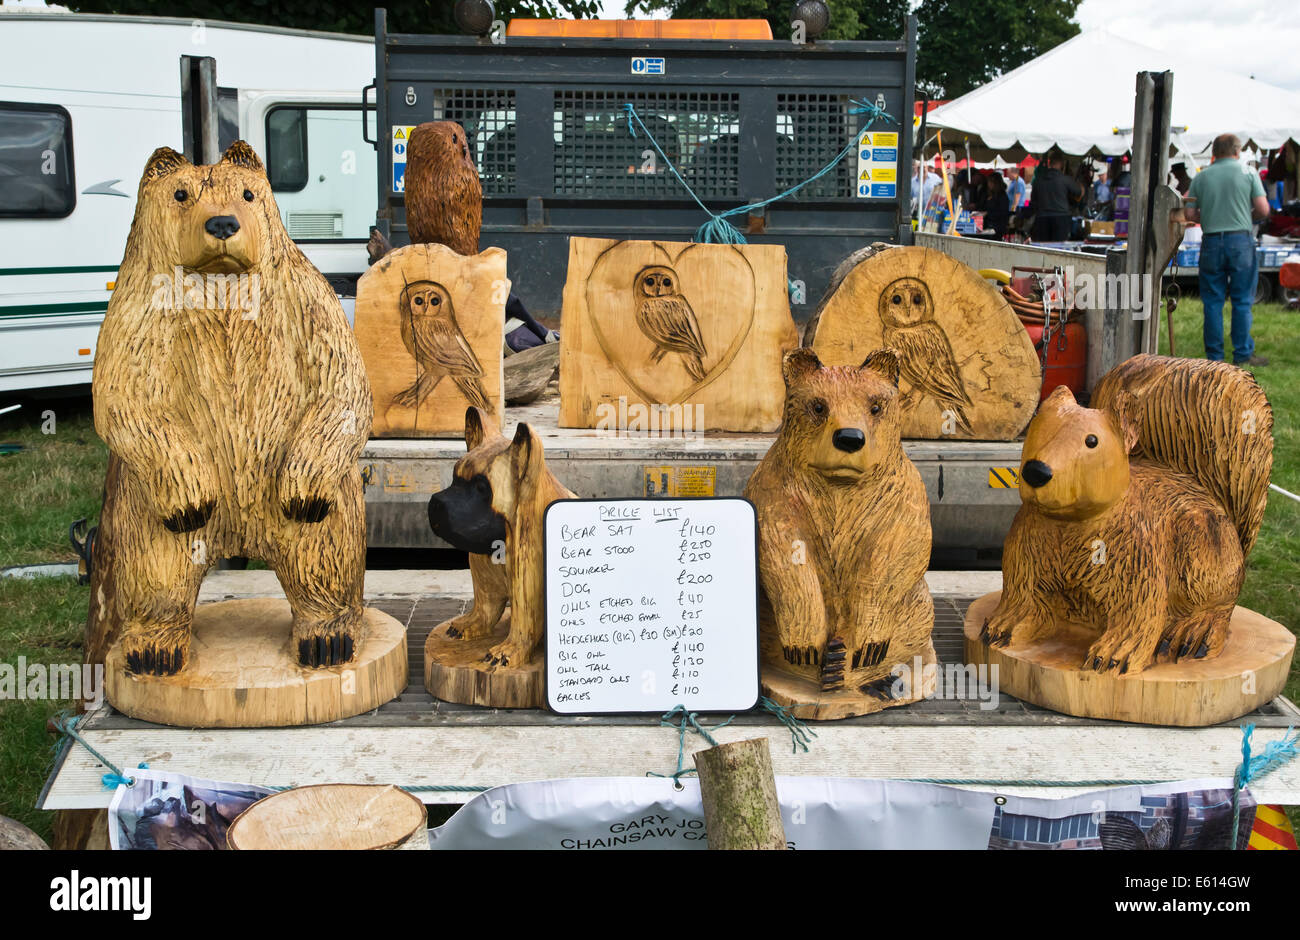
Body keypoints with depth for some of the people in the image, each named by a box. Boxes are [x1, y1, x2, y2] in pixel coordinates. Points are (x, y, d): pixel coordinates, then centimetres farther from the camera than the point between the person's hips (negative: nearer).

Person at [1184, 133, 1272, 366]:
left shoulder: (1200, 177, 5)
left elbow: (1190, 214, 4)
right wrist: (1248, 218, 16)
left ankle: (1214, 356, 9)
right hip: (1241, 240, -2)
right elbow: (1263, 209, -4)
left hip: (1211, 241, 2)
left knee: (1212, 301, 7)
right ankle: (1243, 354, 7)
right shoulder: (1248, 173, 0)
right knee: (1242, 301, 5)